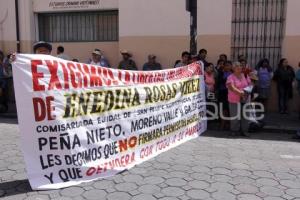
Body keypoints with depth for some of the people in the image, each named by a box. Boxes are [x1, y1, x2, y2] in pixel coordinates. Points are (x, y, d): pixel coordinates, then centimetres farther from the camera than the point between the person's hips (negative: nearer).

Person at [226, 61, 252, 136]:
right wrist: (239, 92, -28)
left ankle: (244, 130, 15)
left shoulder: (245, 76, 14)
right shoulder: (230, 77, -4)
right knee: (235, 116, 0)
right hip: (234, 100, -4)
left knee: (244, 115, 5)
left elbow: (250, 84, 15)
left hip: (244, 99, 4)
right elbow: (232, 87, -17)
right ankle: (235, 130, 11)